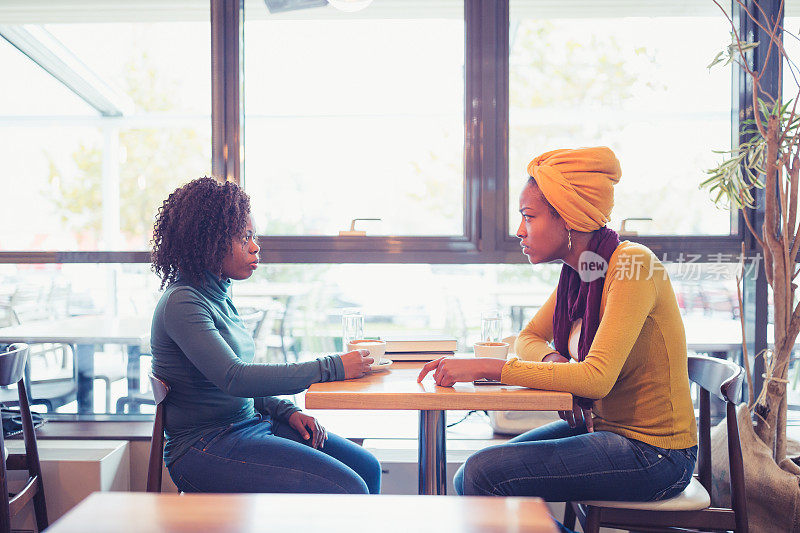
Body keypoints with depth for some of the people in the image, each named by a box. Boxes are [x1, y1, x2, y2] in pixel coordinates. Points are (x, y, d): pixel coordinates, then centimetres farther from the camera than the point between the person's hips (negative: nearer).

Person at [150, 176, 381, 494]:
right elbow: (233, 378, -26)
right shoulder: (181, 304, -15)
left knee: (367, 468, -2)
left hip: (250, 423, 9)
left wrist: (288, 411, 2)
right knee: (348, 489, -21)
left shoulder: (219, 298, 13)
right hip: (205, 449, -9)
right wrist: (332, 368, -24)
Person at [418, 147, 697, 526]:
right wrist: (553, 360, -11)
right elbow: (528, 338, 14)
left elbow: (597, 377, -29)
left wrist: (485, 367, -29)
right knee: (468, 477, 0)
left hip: (652, 452, -8)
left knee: (484, 474, -17)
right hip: (599, 427, 8)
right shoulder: (577, 271, 5)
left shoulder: (632, 265, -20)